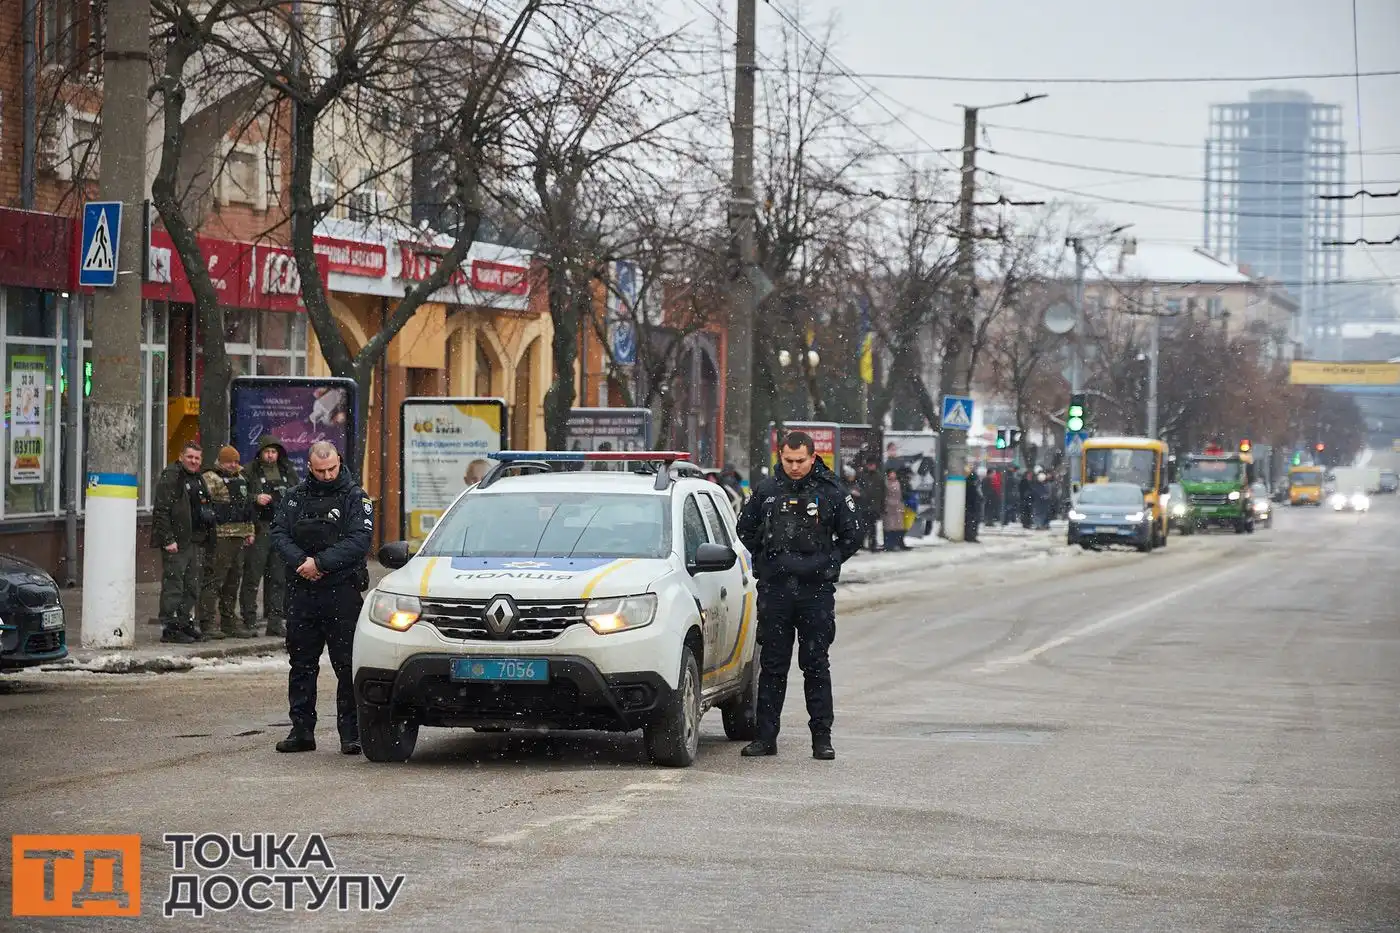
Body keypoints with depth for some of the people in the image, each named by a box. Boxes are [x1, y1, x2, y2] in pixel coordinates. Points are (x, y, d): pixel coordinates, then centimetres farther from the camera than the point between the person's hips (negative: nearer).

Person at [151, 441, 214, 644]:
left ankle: (184, 623, 18)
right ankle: (170, 628, -8)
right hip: (176, 543, -8)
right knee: (173, 586, -8)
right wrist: (168, 539, -20)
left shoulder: (199, 480, 19)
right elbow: (161, 511, -14)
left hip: (196, 541, 9)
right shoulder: (170, 477, -8)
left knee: (192, 587, 11)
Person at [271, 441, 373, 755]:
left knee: (347, 665, -4)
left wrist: (320, 563, -17)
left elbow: (359, 541, -11)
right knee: (301, 665, 8)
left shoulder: (355, 497, 1)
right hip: (301, 592, 4)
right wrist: (300, 562, -14)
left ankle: (350, 734, -2)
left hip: (342, 591, -4)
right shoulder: (297, 497, 12)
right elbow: (279, 533, 3)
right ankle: (302, 731, 15)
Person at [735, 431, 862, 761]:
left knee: (816, 666, 1)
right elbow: (745, 529, 19)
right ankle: (765, 736, 8)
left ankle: (822, 738, 5)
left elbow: (852, 536, 8)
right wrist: (766, 559, 11)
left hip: (816, 591, -2)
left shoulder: (831, 493, 0)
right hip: (774, 590, 2)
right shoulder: (766, 492, 5)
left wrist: (826, 563, 2)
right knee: (772, 666, 5)